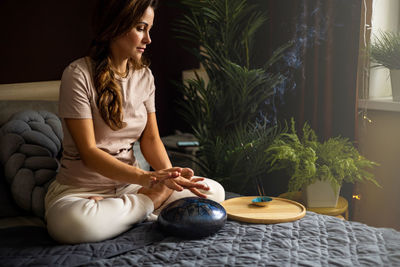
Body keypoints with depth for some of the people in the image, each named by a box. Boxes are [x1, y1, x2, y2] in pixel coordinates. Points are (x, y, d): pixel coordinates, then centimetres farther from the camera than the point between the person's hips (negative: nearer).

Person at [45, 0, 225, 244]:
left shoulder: (144, 75, 6)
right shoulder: (78, 75, -14)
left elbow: (151, 138, 4)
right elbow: (89, 152, -20)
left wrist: (169, 174, -17)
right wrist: (145, 177, -32)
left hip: (129, 184, 5)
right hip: (81, 189, -4)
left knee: (214, 191, -9)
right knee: (73, 223, -40)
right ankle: (149, 203, -15)